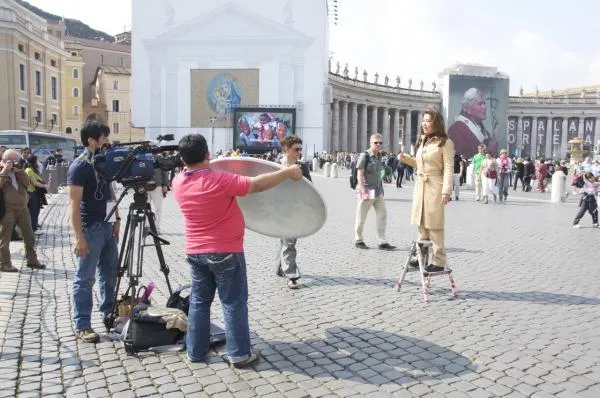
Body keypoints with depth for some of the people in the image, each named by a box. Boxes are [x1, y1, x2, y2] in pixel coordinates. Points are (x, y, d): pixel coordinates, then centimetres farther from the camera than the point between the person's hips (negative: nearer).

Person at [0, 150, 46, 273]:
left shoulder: (18, 170, 13)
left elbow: (27, 183, 3)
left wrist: (20, 171, -7)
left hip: (22, 208, 6)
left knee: (29, 236, 10)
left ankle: (32, 260, 20)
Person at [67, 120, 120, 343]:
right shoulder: (79, 167, -14)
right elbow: (74, 204, -17)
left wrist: (116, 219, 11)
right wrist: (79, 237, -21)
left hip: (107, 226, 8)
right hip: (90, 229, -8)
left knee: (110, 274, 15)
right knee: (84, 279, 0)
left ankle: (110, 314, 28)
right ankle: (81, 325, 9)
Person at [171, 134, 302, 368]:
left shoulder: (178, 183, -2)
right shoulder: (219, 180, -21)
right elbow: (257, 185, -21)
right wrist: (288, 172, -13)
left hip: (194, 252, 6)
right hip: (225, 252, -6)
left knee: (199, 301, 16)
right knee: (234, 303, 4)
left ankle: (195, 351, 24)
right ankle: (239, 354, 11)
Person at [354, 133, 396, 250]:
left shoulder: (379, 156, 10)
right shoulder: (365, 155, -11)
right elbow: (359, 175, -15)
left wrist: (380, 188, 17)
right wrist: (363, 191, -21)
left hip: (378, 190, 7)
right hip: (366, 189, -7)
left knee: (382, 214, 4)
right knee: (361, 216, 5)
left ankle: (382, 242, 9)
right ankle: (358, 240, 19)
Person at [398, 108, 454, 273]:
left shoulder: (445, 142, -5)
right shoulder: (422, 141, 16)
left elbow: (449, 168, -11)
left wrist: (446, 191, -18)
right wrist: (406, 158, 8)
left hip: (435, 187, -7)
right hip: (420, 186, 7)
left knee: (434, 226, -4)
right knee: (421, 225, 12)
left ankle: (438, 262, 4)